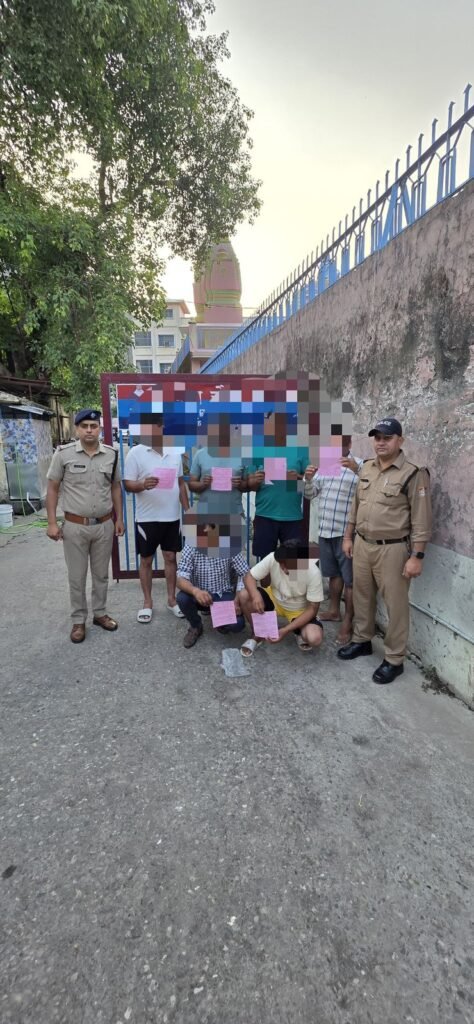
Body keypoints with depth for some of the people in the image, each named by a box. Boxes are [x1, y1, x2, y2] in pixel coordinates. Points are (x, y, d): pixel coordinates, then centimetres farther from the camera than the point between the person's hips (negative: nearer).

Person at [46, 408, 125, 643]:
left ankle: (99, 613, 32)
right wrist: (52, 523, -6)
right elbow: (53, 489, -2)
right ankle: (78, 620, 25)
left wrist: (119, 519, 8)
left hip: (104, 525, 2)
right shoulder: (63, 453, -8)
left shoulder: (111, 454, 0)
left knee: (101, 573, 15)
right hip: (75, 526, -2)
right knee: (76, 577, 9)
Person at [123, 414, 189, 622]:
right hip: (147, 518, -3)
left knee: (171, 558, 11)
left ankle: (172, 600, 24)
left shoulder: (174, 454, 7)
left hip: (172, 517, 4)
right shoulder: (135, 453, -6)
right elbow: (127, 484, -8)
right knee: (146, 560, 8)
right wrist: (143, 485, -29)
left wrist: (187, 509, 11)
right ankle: (147, 602, 22)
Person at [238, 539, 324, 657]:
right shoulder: (272, 558, -27)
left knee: (314, 639, -30)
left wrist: (286, 630, -31)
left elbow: (312, 609, -23)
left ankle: (298, 630, 7)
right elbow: (250, 577, -18)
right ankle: (257, 635, -1)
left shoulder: (313, 573, -31)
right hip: (274, 599, 2)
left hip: (300, 610, -2)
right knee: (244, 595, -25)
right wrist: (255, 595, -41)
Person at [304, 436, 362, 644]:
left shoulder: (359, 465, -6)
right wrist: (308, 479, -8)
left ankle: (348, 621, 9)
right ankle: (334, 611, 34)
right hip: (325, 530, 6)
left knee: (349, 578, 1)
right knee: (334, 573, 19)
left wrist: (356, 469, -34)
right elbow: (310, 494, 12)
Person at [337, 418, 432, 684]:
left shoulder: (413, 474, -13)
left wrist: (417, 556, -16)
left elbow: (421, 520, -14)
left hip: (392, 549, -6)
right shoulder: (367, 468, 7)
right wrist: (349, 536, 16)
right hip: (362, 545, 6)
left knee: (395, 604, 4)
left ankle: (395, 660, 17)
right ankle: (362, 640, 38)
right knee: (362, 596, 18)